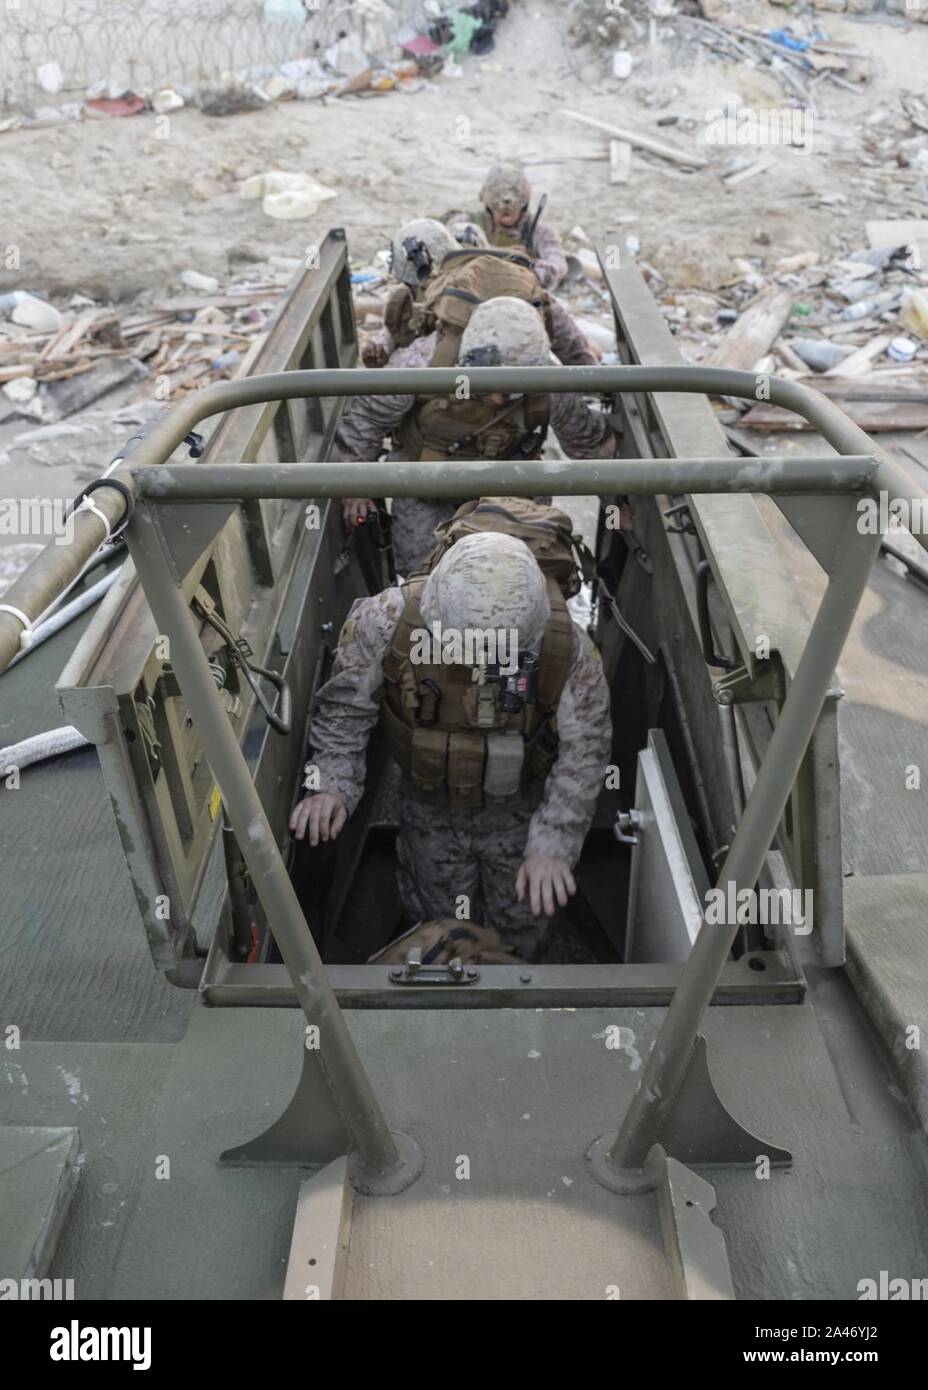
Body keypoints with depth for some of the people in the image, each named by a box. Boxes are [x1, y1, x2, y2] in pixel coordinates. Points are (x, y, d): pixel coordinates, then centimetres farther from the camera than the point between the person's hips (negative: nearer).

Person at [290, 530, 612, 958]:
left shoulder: (568, 649, -32)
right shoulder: (386, 622, -31)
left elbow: (584, 752, -20)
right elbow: (344, 704, -14)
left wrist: (553, 845, -26)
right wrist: (332, 783, -25)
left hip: (520, 809, 0)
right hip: (431, 806, 0)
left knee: (518, 926, 23)